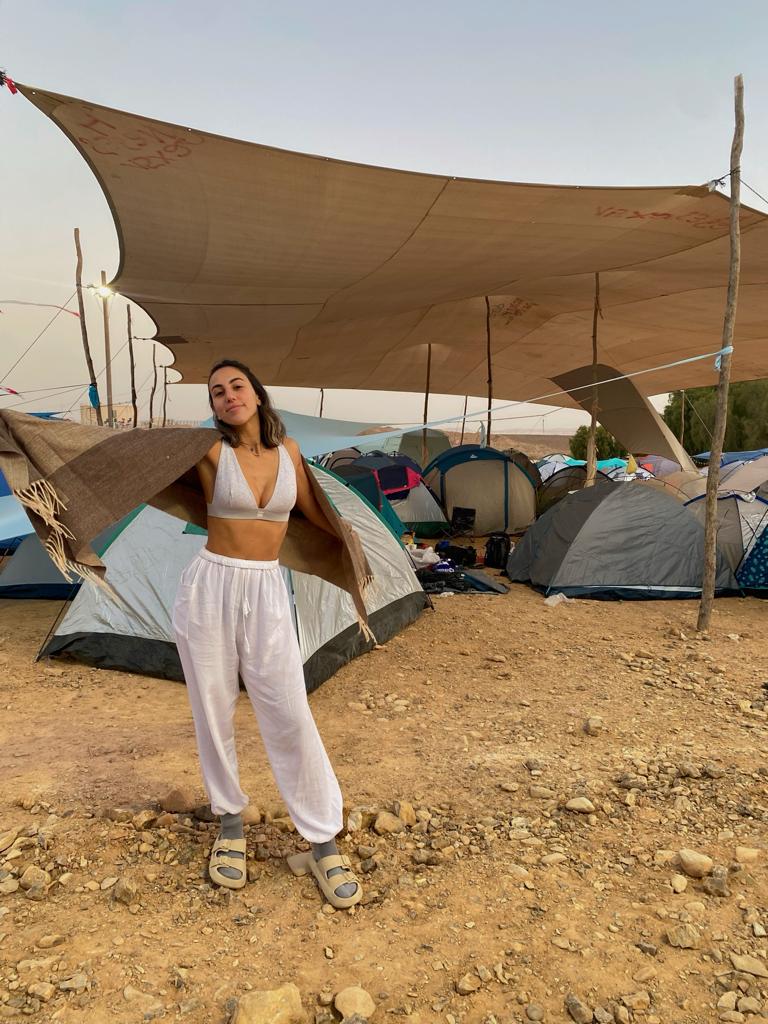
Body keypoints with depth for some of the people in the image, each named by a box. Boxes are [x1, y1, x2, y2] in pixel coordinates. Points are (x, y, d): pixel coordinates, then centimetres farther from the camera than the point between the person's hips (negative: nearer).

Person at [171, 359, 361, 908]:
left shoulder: (288, 450, 4)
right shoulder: (210, 451, -5)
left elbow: (314, 511, 17)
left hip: (267, 593, 2)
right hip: (210, 586, -1)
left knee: (290, 715, -2)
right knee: (214, 711, 9)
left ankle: (323, 841, 14)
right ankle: (230, 821, 34)